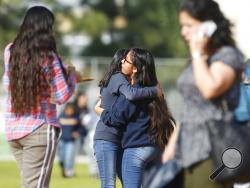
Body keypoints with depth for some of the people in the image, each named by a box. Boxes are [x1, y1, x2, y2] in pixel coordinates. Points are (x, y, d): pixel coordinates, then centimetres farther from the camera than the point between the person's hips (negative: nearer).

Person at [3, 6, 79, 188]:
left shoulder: (10, 51, 3)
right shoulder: (48, 56, -12)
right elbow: (62, 96, -12)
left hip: (13, 129, 5)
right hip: (39, 130, -5)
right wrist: (72, 76, 8)